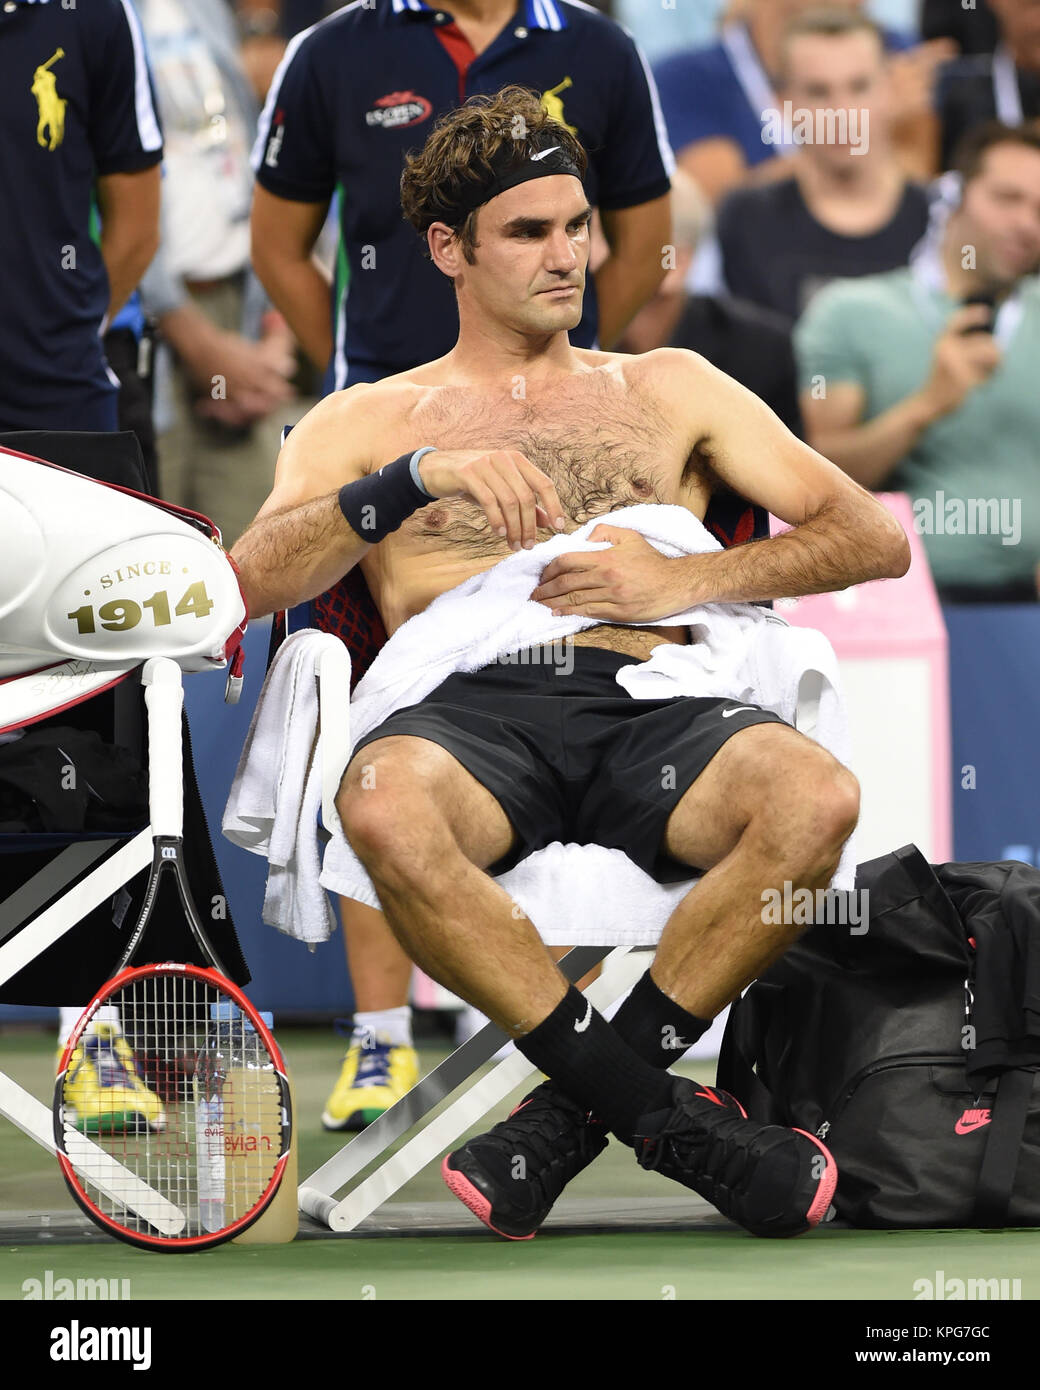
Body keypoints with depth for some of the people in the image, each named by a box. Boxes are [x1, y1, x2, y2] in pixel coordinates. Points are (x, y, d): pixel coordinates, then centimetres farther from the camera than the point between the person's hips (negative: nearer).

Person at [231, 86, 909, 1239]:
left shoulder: (664, 389, 27)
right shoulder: (365, 421, 23)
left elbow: (875, 540, 19)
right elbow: (254, 582, 4)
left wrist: (686, 582, 2)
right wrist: (423, 476, -11)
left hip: (644, 711, 1)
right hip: (467, 711, -1)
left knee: (814, 798, -34)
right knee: (385, 810, -40)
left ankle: (579, 1106, -23)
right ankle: (661, 1113, -30)